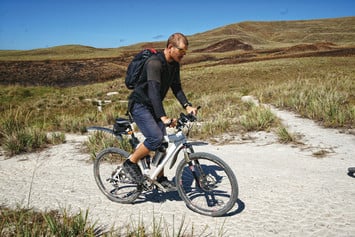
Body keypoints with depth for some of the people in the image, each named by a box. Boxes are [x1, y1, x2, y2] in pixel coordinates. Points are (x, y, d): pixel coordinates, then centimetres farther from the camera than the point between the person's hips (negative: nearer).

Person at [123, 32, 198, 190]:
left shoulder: (174, 64, 2)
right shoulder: (154, 63, -26)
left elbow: (176, 87, 6)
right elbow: (154, 91, -35)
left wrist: (187, 106, -9)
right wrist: (163, 117, -44)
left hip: (153, 106, 8)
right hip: (140, 105, -8)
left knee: (163, 142, 5)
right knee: (156, 138, -22)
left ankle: (160, 178, 18)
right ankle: (131, 162, 0)